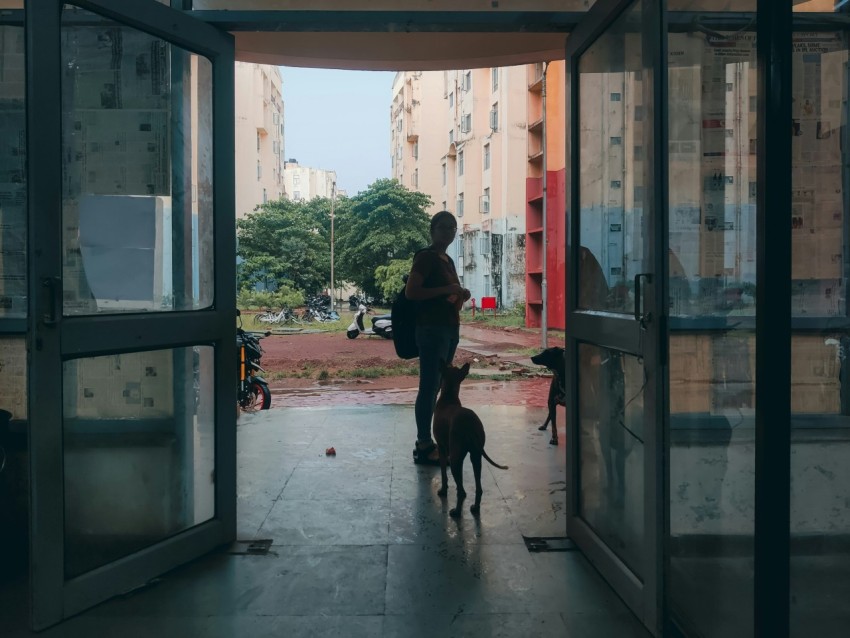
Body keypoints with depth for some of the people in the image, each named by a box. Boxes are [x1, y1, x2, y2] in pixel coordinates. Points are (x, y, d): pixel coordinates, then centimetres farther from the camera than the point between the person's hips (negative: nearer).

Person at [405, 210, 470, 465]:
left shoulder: (448, 260, 18)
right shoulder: (425, 257, -8)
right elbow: (410, 292, -18)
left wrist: (461, 295, 7)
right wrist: (446, 290, -21)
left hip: (450, 328, 9)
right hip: (432, 329, -9)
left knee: (436, 386, 10)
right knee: (429, 387, -9)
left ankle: (427, 440, 16)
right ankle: (424, 446, -6)